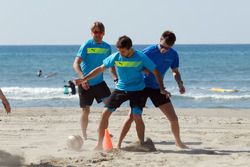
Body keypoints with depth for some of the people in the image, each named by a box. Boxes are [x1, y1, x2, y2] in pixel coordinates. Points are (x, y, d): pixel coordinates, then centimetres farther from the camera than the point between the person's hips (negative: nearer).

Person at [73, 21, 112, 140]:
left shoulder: (107, 47, 4)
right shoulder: (86, 46, -11)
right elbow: (76, 64, -19)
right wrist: (82, 77, -33)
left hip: (99, 82, 4)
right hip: (85, 84, -4)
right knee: (86, 110, 2)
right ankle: (84, 135, 17)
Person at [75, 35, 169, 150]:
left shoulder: (141, 57, -14)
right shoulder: (115, 57, -8)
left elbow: (155, 72, -6)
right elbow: (100, 69, 2)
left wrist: (162, 89, -13)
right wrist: (84, 79, 0)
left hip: (137, 90, -3)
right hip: (120, 89, 3)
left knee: (137, 116, -19)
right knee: (105, 113, -7)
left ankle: (142, 144, -4)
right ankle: (99, 144, 3)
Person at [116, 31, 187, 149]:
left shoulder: (173, 55, -5)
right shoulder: (148, 52, -18)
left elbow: (175, 72, 11)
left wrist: (180, 84, -7)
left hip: (158, 89, 4)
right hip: (143, 86, -4)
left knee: (173, 118, 1)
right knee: (132, 116, -11)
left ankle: (178, 142, 23)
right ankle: (119, 143, -4)